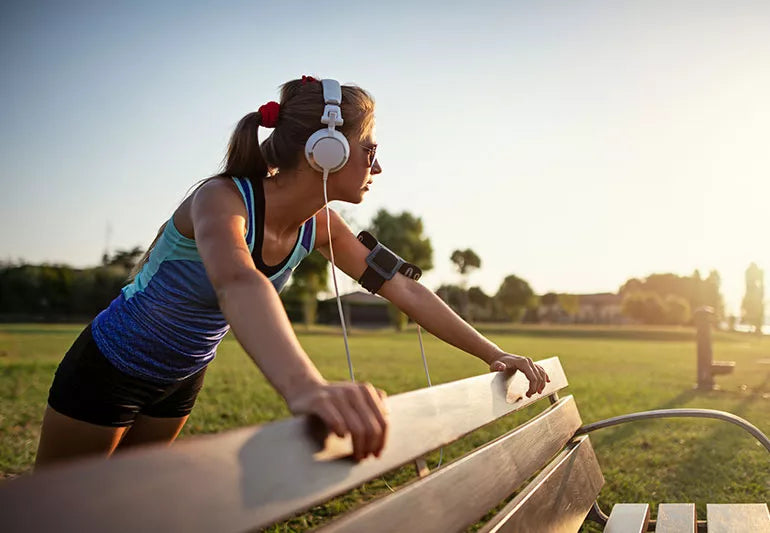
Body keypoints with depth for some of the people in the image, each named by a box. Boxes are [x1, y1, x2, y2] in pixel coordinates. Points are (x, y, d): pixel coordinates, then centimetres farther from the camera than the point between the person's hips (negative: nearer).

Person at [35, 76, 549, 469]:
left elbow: (403, 288, -7)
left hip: (180, 379, 7)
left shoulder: (319, 225, -12)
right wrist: (304, 387, -75)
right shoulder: (222, 199, -34)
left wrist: (493, 353, -11)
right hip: (109, 368, -6)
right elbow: (239, 285, -56)